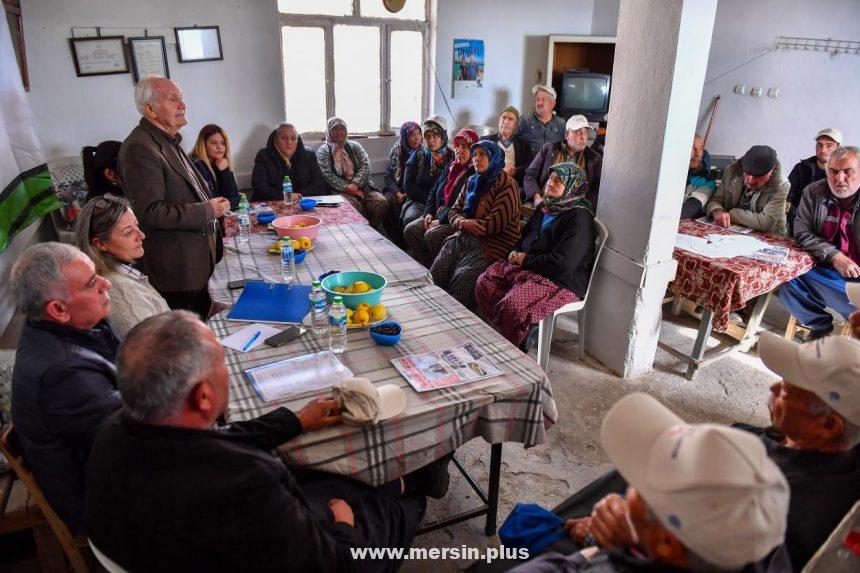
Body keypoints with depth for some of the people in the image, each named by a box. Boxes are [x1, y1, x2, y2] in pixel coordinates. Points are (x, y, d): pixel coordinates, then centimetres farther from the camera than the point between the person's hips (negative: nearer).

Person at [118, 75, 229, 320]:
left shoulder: (169, 141, 15)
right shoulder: (139, 148, -18)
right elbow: (150, 212, -24)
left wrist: (216, 218, 17)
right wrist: (207, 211, -18)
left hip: (200, 258, 10)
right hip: (177, 269, -10)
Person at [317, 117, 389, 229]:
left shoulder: (354, 146, 19)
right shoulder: (323, 151, 9)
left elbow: (365, 165, 4)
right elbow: (327, 175, -4)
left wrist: (356, 184, -14)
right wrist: (347, 188, -16)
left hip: (361, 186, 4)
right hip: (339, 190, -3)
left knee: (382, 203, -24)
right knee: (355, 207, -36)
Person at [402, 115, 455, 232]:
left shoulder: (452, 157, 6)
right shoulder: (418, 156, 12)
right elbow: (408, 187, 4)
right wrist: (430, 198, -7)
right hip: (419, 202, 2)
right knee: (410, 218, -30)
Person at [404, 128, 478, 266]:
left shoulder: (474, 174, -11)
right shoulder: (451, 167, 18)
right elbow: (434, 192, 23)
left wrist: (441, 221, -19)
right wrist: (429, 212, 5)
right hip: (438, 214, 8)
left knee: (431, 235, -31)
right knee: (410, 230, -11)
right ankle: (427, 268, -5)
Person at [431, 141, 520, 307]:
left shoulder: (506, 184, -4)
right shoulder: (472, 182, 19)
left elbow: (496, 224, -13)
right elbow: (454, 211, 16)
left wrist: (468, 224, -4)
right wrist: (463, 223, -7)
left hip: (491, 245, -6)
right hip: (464, 238, 6)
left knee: (462, 278, -27)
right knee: (435, 274, -16)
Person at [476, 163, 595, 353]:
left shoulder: (579, 217, -17)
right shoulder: (547, 206, 11)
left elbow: (562, 262, -25)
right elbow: (526, 234, 26)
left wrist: (526, 260, -13)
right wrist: (516, 252, 3)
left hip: (562, 280, -9)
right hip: (526, 266, 10)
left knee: (513, 306, -29)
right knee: (484, 282, -2)